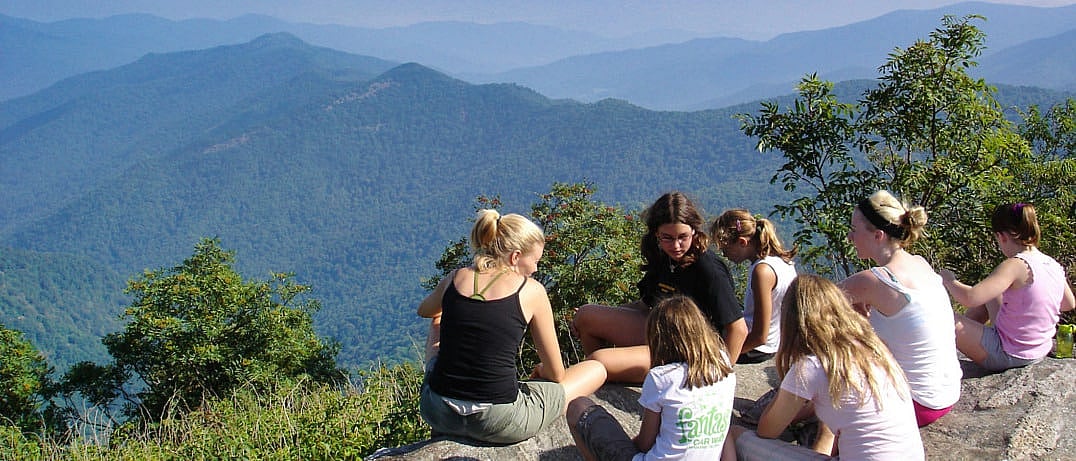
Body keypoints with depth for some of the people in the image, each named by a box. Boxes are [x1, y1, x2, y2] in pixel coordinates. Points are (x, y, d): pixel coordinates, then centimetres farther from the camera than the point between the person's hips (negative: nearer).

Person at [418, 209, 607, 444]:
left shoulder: (456, 278, 4)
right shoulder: (530, 290, -6)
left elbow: (424, 310, 31)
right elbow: (556, 375, 1)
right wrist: (541, 371, 24)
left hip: (436, 413, 4)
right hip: (498, 424, -4)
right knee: (596, 370, 13)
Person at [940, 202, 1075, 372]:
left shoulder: (1015, 266, -23)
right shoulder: (1054, 265, -1)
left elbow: (970, 298, -30)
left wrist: (949, 280, -11)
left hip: (1007, 356, -8)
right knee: (989, 293, 25)